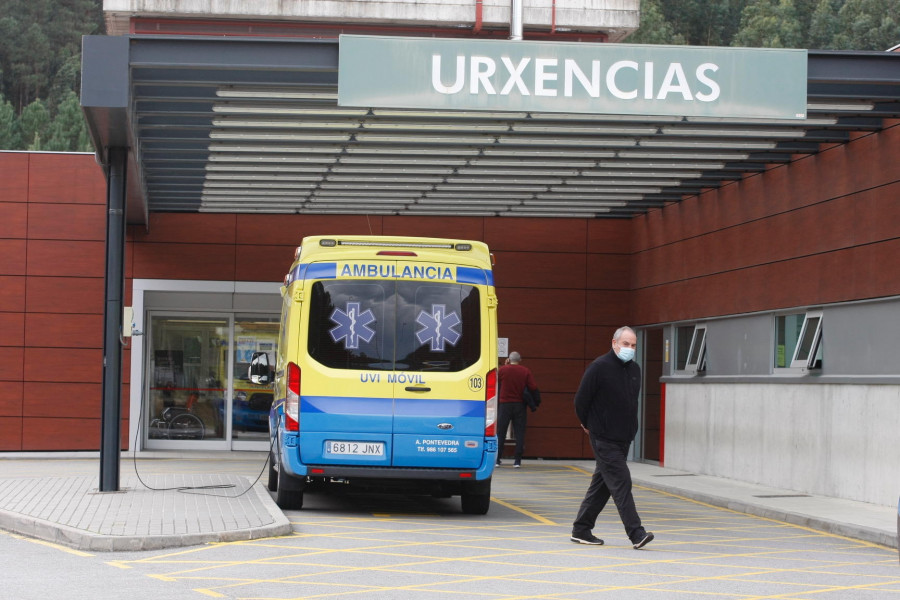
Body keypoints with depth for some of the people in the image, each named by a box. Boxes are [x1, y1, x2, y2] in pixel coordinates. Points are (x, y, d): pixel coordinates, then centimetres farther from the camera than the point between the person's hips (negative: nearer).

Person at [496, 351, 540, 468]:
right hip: (520, 405, 1)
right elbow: (533, 388, -4)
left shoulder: (503, 369, -4)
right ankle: (517, 460, -2)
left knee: (500, 432, 7)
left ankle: (497, 459, 6)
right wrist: (536, 403, 6)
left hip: (505, 404, -1)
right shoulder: (526, 371, -1)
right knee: (519, 432, 3)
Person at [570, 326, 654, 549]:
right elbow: (581, 399, -8)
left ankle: (581, 530, 21)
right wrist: (588, 424, 3)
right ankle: (636, 533, -16)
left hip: (623, 438, 8)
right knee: (621, 482, -13)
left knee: (602, 485, 12)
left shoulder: (634, 370, 10)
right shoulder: (600, 367, -13)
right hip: (604, 439, -8)